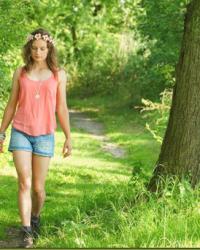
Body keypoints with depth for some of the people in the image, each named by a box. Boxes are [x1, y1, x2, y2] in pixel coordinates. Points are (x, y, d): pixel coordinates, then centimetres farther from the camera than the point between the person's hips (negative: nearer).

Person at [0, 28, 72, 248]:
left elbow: (61, 108, 4)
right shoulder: (20, 73, 4)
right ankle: (26, 232, -11)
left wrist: (68, 138, 2)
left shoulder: (58, 74, 3)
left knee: (38, 187, 4)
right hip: (21, 133, 0)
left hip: (44, 136, 0)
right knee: (24, 183, -12)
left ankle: (35, 218, 33)